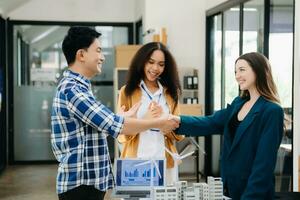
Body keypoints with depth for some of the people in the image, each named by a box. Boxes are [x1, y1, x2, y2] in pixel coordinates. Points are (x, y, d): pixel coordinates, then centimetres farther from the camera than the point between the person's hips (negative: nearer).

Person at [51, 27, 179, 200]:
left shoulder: (77, 87, 14)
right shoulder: (72, 90, -19)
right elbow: (114, 125, -22)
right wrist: (159, 123, -12)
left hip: (90, 180, 10)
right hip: (80, 183, -10)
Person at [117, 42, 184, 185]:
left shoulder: (171, 92, 11)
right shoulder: (127, 92, 2)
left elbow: (179, 133, 8)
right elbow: (122, 134, -2)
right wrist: (145, 119, -18)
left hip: (165, 162, 2)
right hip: (136, 162, -2)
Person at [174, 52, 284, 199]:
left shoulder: (272, 111, -15)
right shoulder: (238, 104, 8)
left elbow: (264, 162, -18)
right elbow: (210, 123, 3)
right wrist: (178, 121, -12)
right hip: (230, 187, 7)